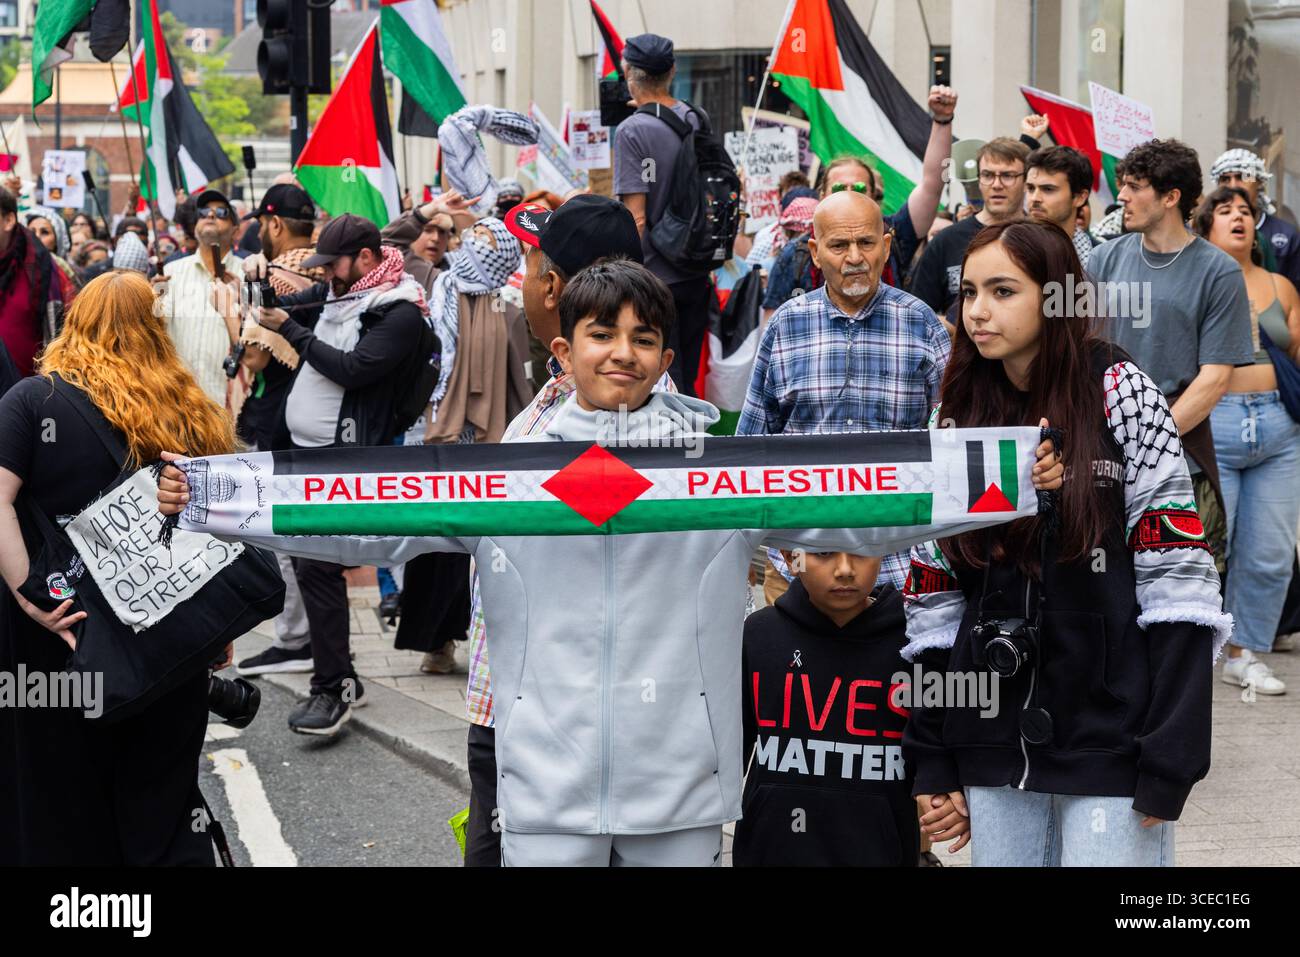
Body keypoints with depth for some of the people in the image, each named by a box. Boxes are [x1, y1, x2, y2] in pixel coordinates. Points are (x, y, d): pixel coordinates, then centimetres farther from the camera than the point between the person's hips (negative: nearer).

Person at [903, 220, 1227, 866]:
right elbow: (934, 600, 10)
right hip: (995, 749, 5)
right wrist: (932, 759, 6)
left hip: (1111, 741, -4)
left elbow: (1176, 586, -11)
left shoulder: (1120, 396, -6)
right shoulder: (964, 421, 9)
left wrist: (1171, 756, -16)